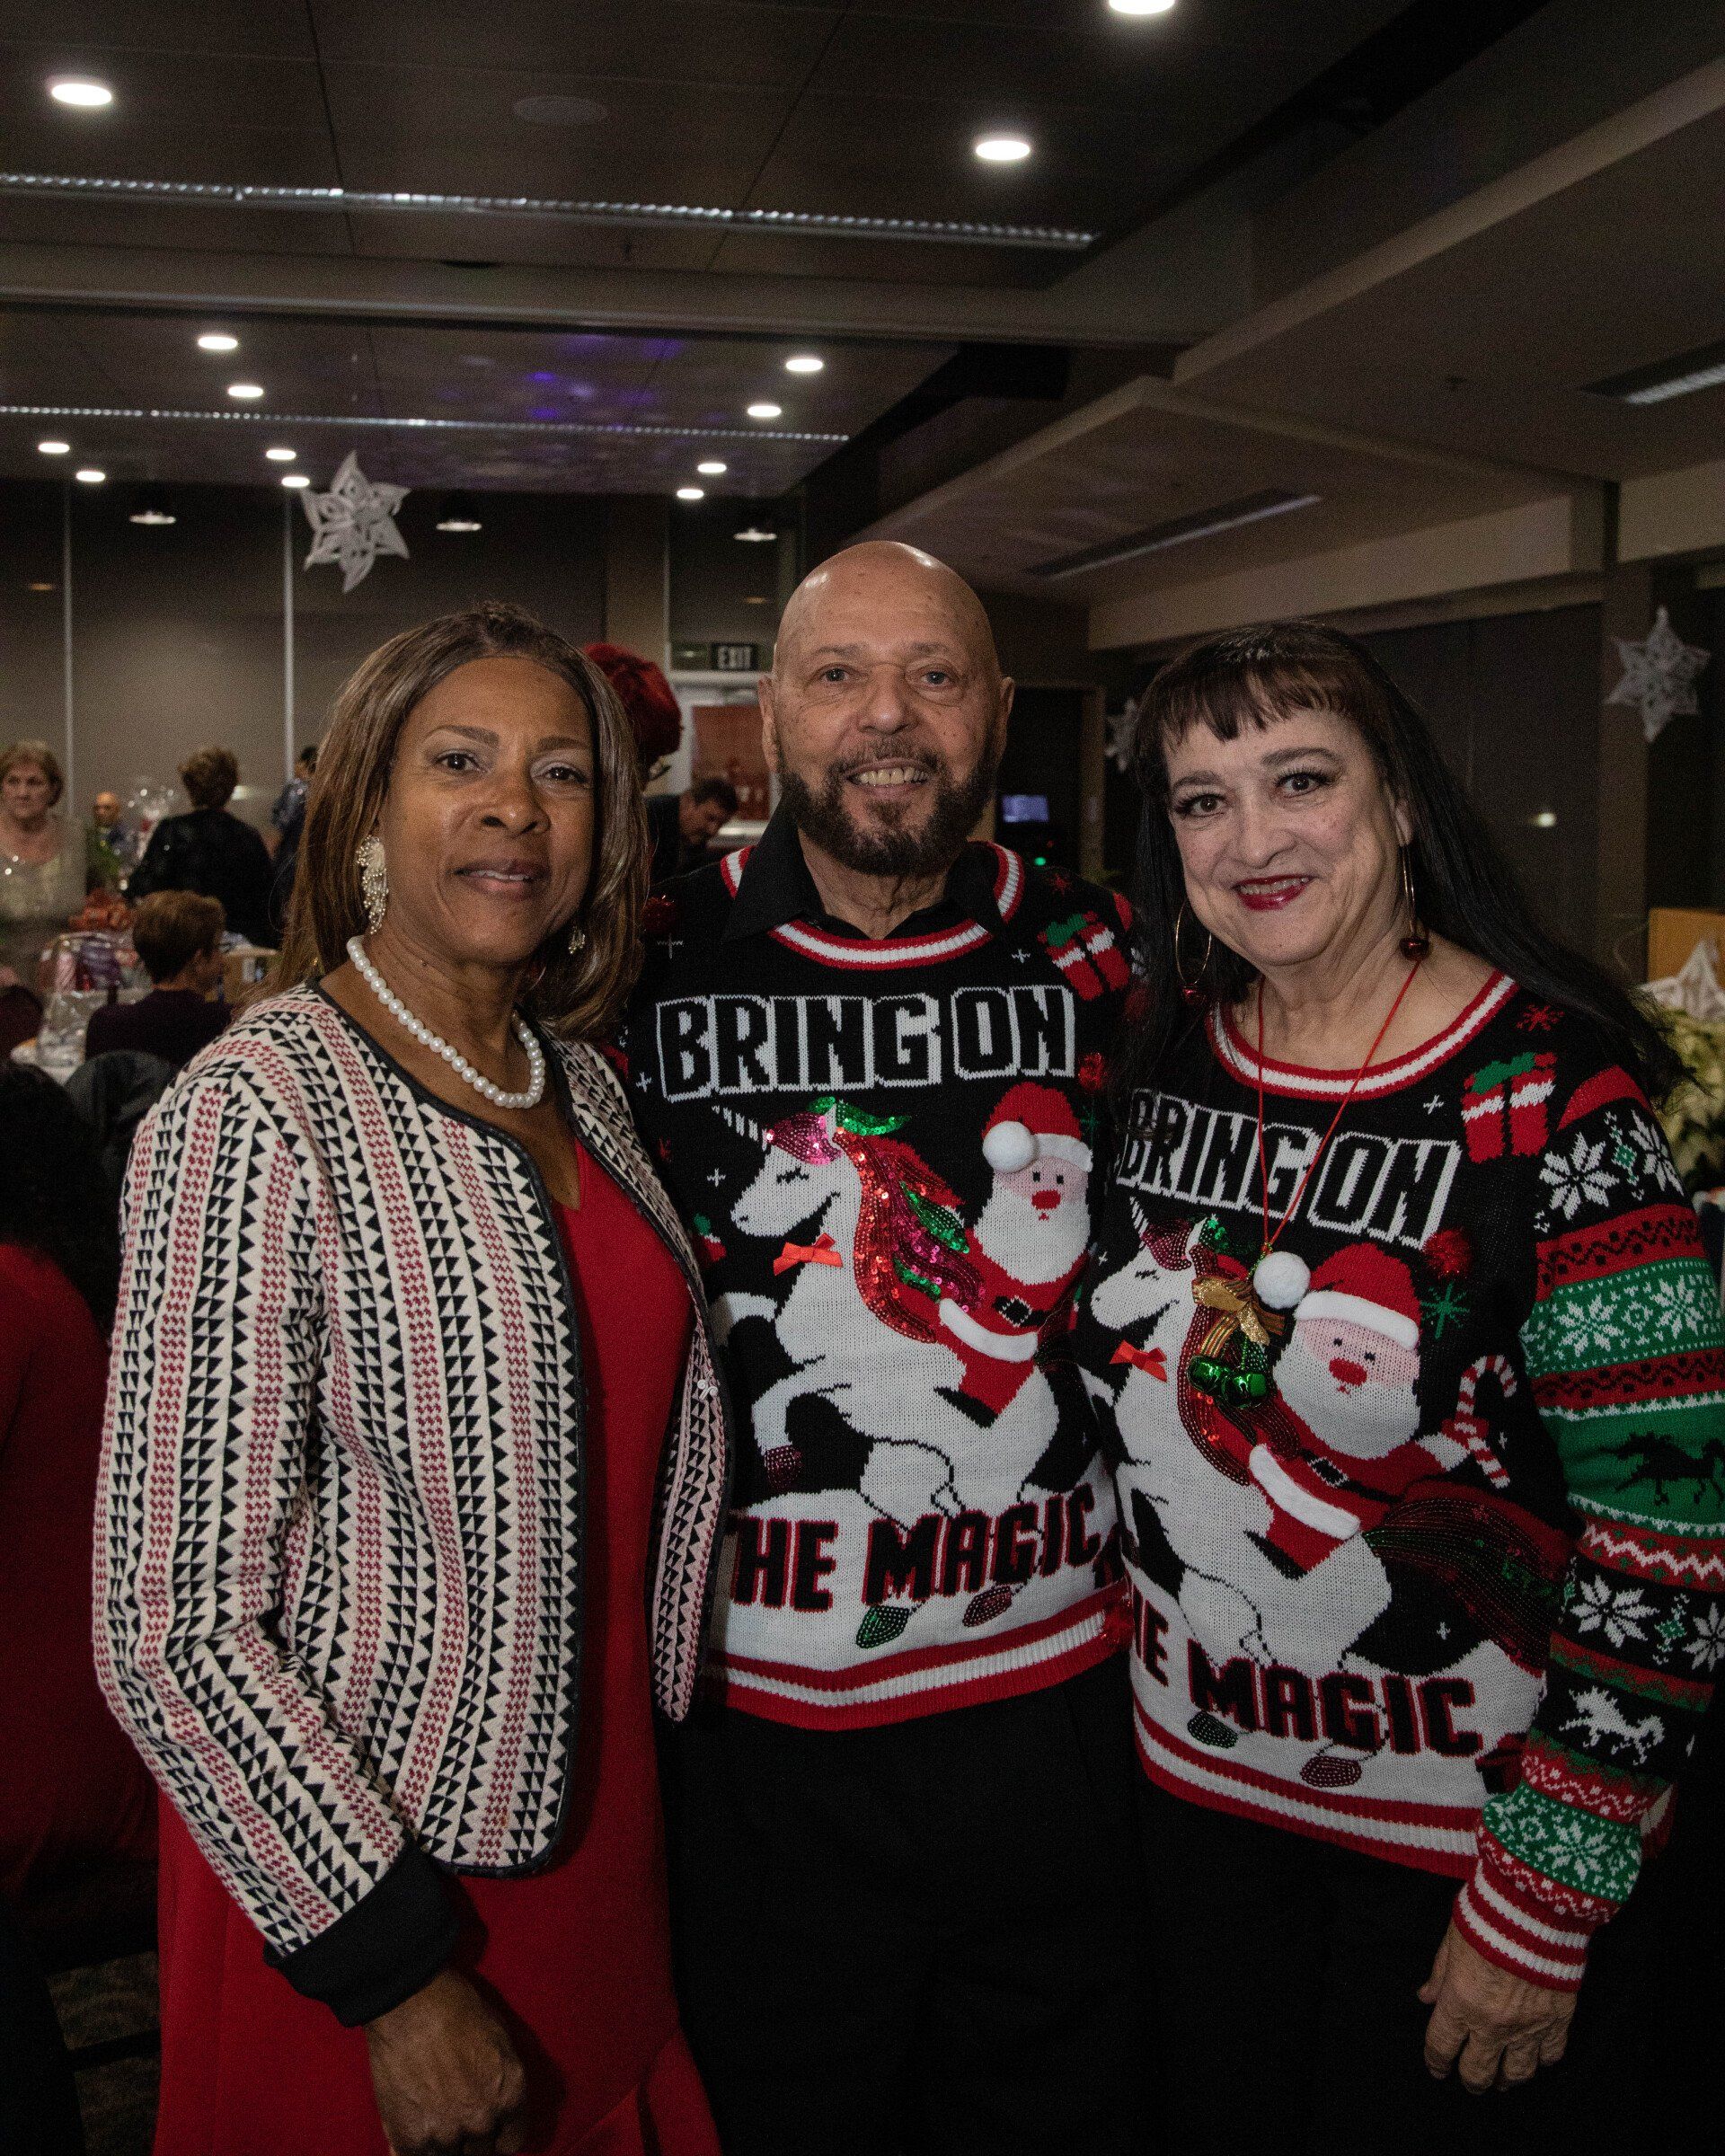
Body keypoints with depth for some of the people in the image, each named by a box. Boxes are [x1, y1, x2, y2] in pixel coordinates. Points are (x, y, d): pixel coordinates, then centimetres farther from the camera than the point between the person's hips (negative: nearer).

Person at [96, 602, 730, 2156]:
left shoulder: (581, 1083, 3)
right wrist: (396, 1978, -17)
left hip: (600, 1839, 7)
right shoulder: (261, 1110, -19)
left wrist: (680, 1735, 10)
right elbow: (175, 1627, -20)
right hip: (352, 1885, -6)